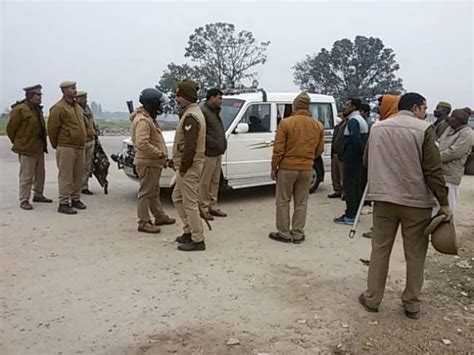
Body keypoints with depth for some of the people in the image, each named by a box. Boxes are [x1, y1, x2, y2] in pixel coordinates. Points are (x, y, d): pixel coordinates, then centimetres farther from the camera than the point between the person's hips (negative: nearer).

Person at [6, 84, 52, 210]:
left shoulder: (37, 109, 12)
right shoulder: (19, 109, -13)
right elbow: (10, 128, -8)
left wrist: (43, 143, 16)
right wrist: (18, 143, 2)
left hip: (39, 148, 8)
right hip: (27, 149, -8)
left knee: (40, 173, 16)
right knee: (26, 176, -3)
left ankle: (38, 195, 30)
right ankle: (24, 200, 5)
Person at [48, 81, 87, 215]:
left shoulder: (78, 107, 17)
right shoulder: (58, 108, -9)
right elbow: (52, 128, -8)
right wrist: (56, 145, 1)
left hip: (80, 147, 8)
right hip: (66, 148, -8)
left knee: (78, 176, 13)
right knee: (65, 176, -3)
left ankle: (75, 199, 25)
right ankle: (63, 203, 3)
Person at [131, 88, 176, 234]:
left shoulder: (149, 118, 17)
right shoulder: (142, 120, -19)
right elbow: (142, 143, -30)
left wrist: (162, 155, 15)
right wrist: (159, 153, -22)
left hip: (154, 162, 11)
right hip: (147, 163, -11)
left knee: (154, 191, 19)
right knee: (146, 193, -4)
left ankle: (160, 216, 32)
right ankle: (143, 223, 3)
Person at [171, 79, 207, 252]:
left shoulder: (190, 117, -19)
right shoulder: (193, 112, 14)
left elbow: (190, 147, -25)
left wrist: (182, 169, -17)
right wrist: (176, 161, 18)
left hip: (189, 168, -11)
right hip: (188, 166, 11)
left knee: (190, 204, -2)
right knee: (177, 198, 20)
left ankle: (197, 240, 8)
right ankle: (189, 231, 29)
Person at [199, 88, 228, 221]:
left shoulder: (215, 112, 19)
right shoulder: (203, 111, -12)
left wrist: (223, 144, 8)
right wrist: (215, 144, -19)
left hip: (217, 153, 10)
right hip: (208, 153, -10)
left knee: (215, 182, 14)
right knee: (204, 183, -1)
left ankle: (212, 206, 23)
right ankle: (203, 208, 7)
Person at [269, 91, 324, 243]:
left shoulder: (286, 123, -11)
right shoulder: (318, 125, 1)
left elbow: (278, 149, -10)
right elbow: (319, 150, 9)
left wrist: (274, 167, 0)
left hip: (287, 168, -3)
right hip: (306, 169, 4)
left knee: (282, 201, 9)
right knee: (301, 203, 12)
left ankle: (284, 233, 14)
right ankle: (298, 234, 18)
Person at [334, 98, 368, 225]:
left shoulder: (353, 121, -14)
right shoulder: (362, 120, 18)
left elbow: (356, 139, -26)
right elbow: (365, 139, 16)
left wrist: (362, 152, -18)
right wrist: (363, 153, 11)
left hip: (351, 159, -10)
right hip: (358, 159, 10)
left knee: (349, 186, -6)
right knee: (356, 186, 14)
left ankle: (350, 216, -3)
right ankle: (355, 212, 21)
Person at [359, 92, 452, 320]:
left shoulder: (377, 128, 7)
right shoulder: (424, 129, -7)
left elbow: (367, 163, 15)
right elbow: (433, 170, -11)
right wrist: (444, 203, -5)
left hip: (383, 199, 4)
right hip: (417, 201, -3)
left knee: (380, 249, 12)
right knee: (415, 254, 10)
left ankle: (372, 299, 18)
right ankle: (412, 304, 20)